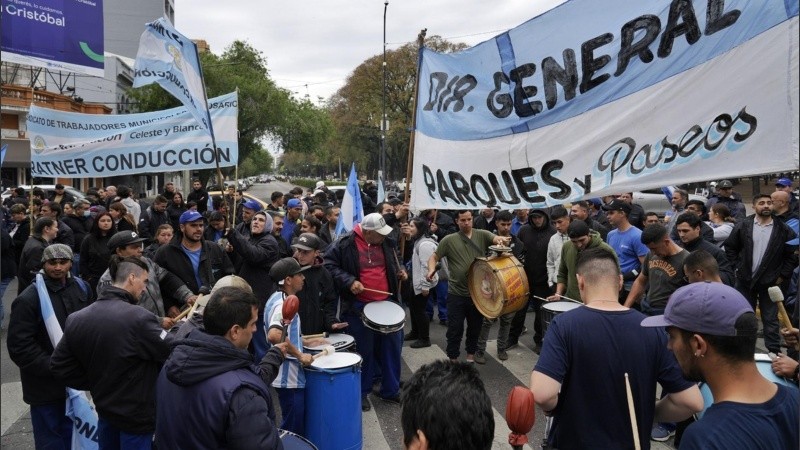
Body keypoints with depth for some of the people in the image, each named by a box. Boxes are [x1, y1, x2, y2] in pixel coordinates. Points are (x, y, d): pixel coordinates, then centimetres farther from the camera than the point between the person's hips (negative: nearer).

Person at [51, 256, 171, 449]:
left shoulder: (77, 319, -4)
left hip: (104, 409, 7)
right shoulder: (138, 318, -27)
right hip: (136, 414, -7)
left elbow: (60, 366, 4)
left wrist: (96, 383, 9)